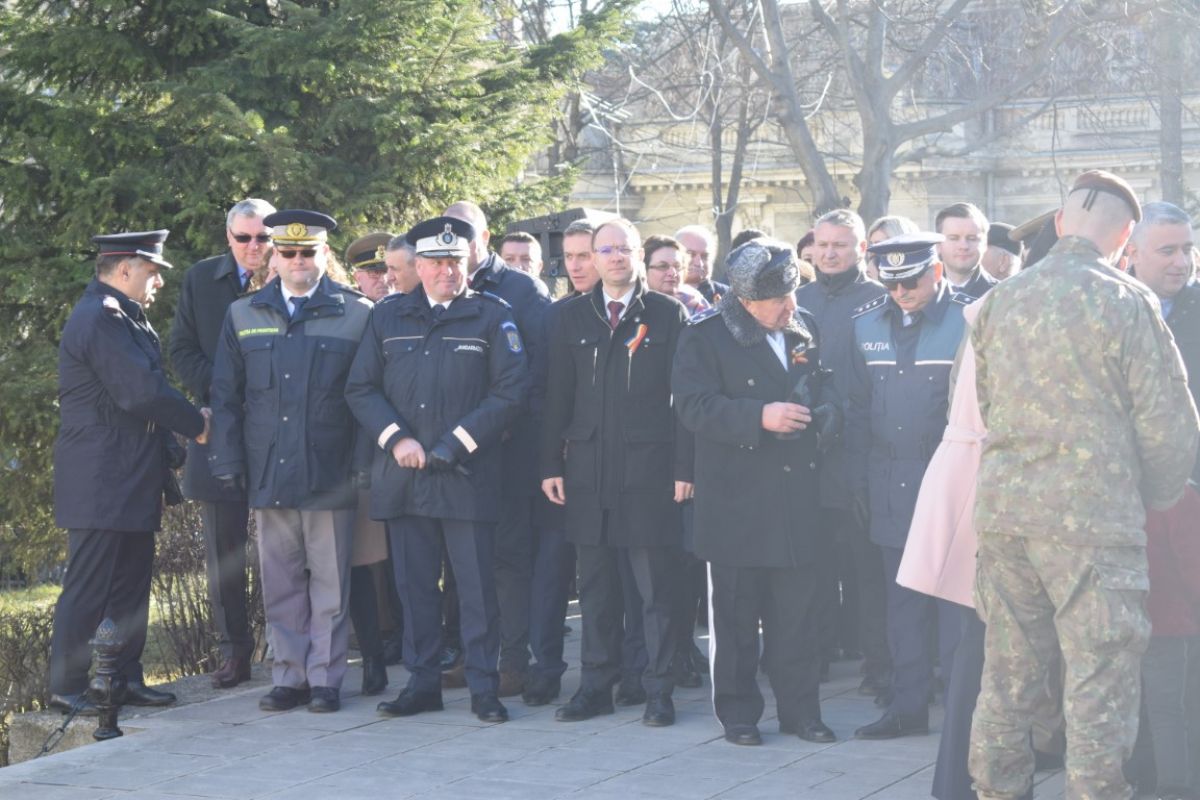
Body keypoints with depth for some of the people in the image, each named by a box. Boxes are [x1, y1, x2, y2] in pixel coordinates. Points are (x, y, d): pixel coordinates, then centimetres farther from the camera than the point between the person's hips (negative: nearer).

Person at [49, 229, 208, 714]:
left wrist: (171, 447, 12)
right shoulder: (100, 319, -16)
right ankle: (67, 688, 2)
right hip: (102, 484, -11)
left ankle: (125, 679, 19)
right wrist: (197, 425, -9)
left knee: (131, 584, 12)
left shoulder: (123, 318, 19)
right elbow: (141, 391, -22)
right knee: (88, 588, -5)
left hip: (130, 481, 11)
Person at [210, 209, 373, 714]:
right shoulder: (243, 315, 11)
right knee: (280, 585, 8)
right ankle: (289, 677, 16)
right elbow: (225, 397, 11)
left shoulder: (357, 314, 3)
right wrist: (227, 463, 3)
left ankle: (325, 679, 10)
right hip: (267, 477, 3)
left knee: (329, 585, 2)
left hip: (331, 477, -2)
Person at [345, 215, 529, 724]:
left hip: (468, 476, -3)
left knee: (477, 584, -1)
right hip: (401, 475, 3)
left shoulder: (492, 316, 3)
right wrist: (396, 438, -6)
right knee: (414, 583, 8)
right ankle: (422, 682, 17)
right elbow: (360, 388, 10)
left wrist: (453, 446, -10)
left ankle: (483, 687, 6)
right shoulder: (388, 317, 12)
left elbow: (511, 391, -4)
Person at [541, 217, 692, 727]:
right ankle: (596, 686, 18)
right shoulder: (572, 317, 10)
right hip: (588, 471, 3)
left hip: (650, 470, -3)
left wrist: (684, 467, -7)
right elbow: (558, 396, 10)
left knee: (656, 587, 0)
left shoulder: (668, 315, 2)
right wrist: (551, 465, 4)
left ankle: (658, 691, 8)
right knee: (595, 585, 9)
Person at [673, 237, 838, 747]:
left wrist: (827, 414, -1)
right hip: (737, 499, -4)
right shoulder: (706, 335, -5)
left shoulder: (806, 329, 12)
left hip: (797, 496, 4)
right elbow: (694, 406, -15)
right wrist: (760, 417, -25)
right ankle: (738, 711, 14)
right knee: (736, 612, 3)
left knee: (799, 608, 5)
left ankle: (800, 708, 15)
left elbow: (824, 391, 23)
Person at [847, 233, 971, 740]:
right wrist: (858, 478, 9)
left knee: (956, 603, -2)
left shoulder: (969, 321, -6)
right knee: (902, 604, 10)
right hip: (891, 488, 4)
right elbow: (858, 407, 13)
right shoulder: (867, 325, 8)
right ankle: (907, 707, 18)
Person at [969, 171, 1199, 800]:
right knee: (1099, 686, 0)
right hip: (1093, 513, -5)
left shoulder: (999, 301, 7)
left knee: (1006, 677, 14)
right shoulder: (1126, 303, -8)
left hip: (1003, 506, 6)